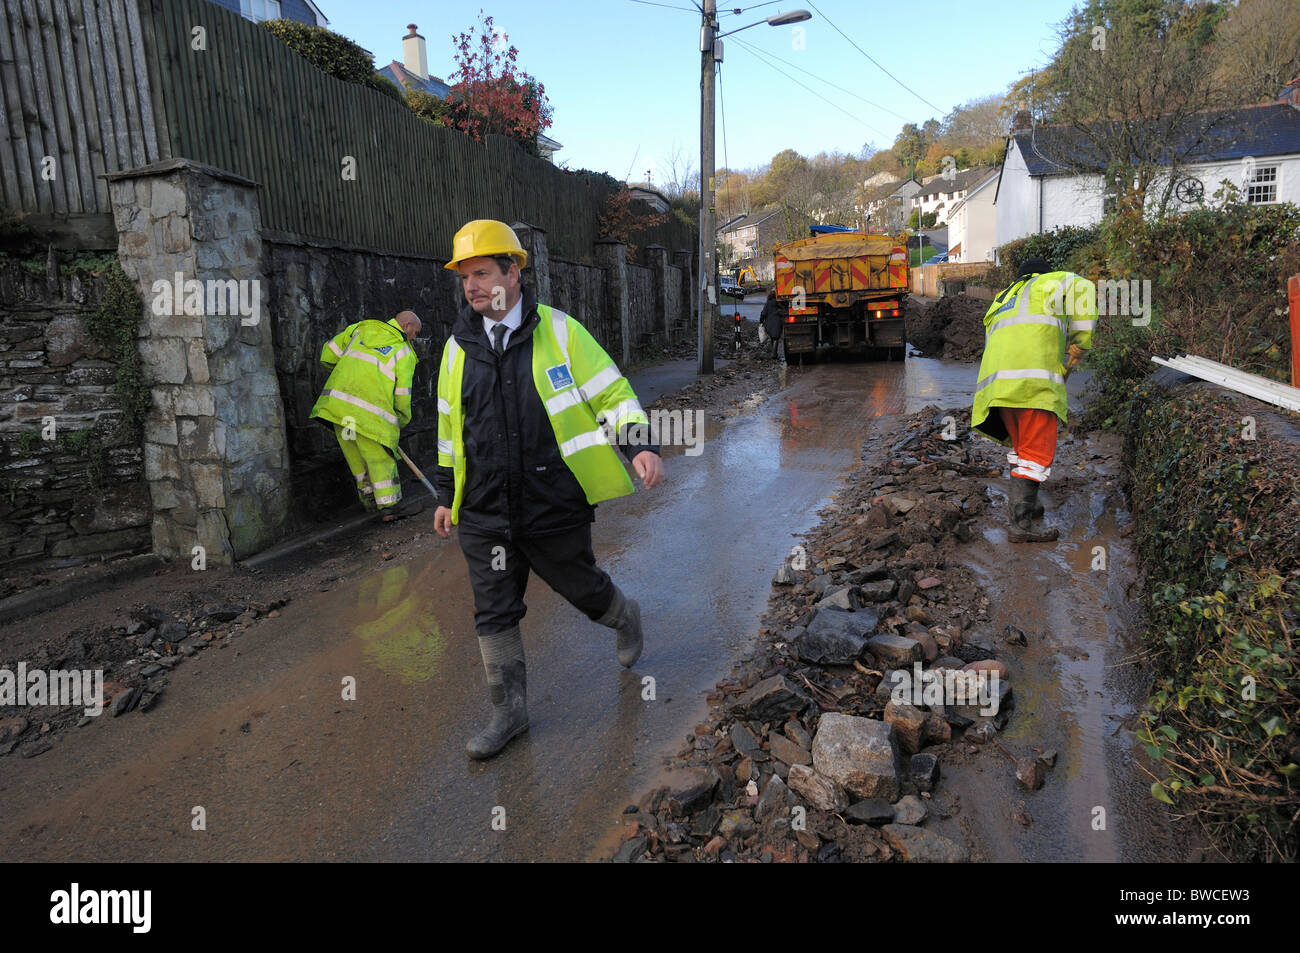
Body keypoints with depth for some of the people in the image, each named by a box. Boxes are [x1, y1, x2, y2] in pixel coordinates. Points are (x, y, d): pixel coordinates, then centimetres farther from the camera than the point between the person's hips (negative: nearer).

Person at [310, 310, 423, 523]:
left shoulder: (359, 329, 17)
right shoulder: (404, 352, 3)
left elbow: (328, 355, 19)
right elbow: (402, 396, 1)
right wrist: (402, 421, 16)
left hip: (336, 401, 6)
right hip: (367, 412, -6)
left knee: (357, 457, 16)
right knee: (380, 457, 3)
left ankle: (369, 499, 27)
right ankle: (390, 507, 5)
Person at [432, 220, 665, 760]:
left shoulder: (559, 331, -4)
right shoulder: (459, 347, 7)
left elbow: (611, 393, -1)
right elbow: (450, 428, 17)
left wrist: (639, 444, -16)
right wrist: (447, 496, 19)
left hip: (555, 507, -3)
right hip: (484, 514, 4)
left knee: (581, 587, 14)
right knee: (494, 614, 7)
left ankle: (626, 618, 48)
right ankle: (509, 711, 25)